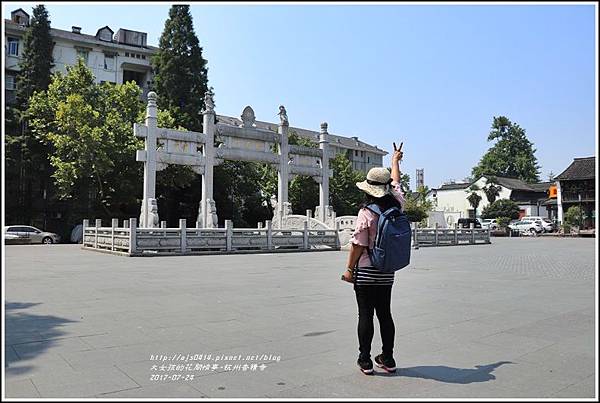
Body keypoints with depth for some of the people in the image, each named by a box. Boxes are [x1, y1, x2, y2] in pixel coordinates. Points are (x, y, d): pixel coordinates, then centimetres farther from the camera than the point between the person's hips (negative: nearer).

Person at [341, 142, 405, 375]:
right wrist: (395, 161, 36)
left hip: (366, 272, -5)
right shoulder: (397, 206, 0)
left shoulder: (366, 212, -15)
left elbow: (358, 245, -14)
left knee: (365, 315, 2)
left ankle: (365, 360, 9)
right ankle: (387, 359, 22)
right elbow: (396, 183, 19)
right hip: (387, 272, 6)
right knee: (385, 314, 14)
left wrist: (349, 269, -4)